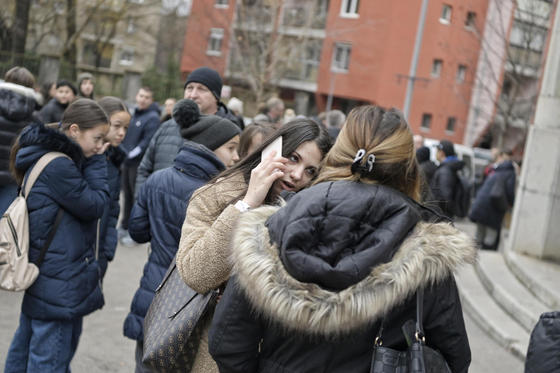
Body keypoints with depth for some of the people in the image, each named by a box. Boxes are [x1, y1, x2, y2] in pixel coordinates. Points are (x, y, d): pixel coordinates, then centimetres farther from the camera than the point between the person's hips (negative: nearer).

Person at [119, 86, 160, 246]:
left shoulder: (152, 117, -11)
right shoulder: (135, 114, 13)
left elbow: (147, 142, -18)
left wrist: (132, 154, -18)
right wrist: (122, 151, 8)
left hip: (139, 164, -8)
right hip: (127, 162, 8)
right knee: (127, 195, 16)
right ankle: (125, 226, 28)